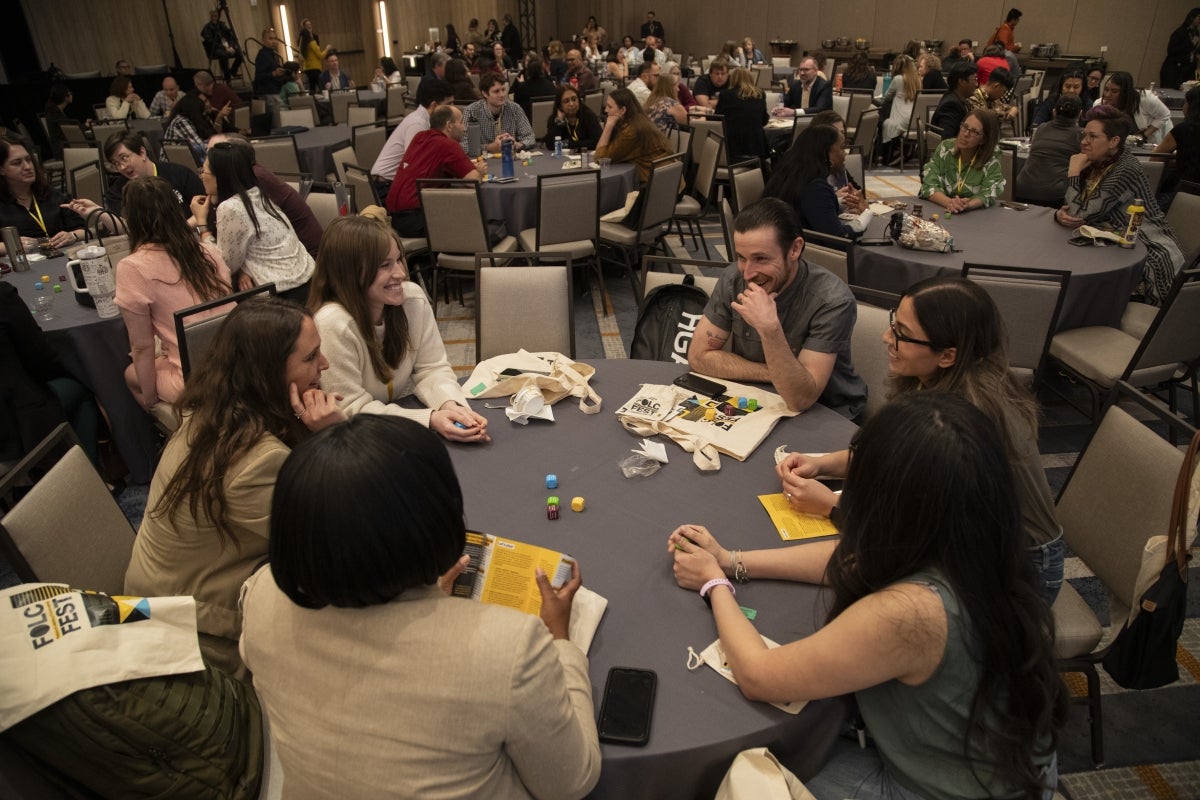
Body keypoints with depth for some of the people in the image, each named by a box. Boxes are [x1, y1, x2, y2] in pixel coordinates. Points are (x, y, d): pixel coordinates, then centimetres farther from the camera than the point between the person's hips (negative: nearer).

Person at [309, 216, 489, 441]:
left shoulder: (414, 298, -9)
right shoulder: (333, 325, -24)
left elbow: (432, 368, -3)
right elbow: (353, 409, -21)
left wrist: (451, 405, -24)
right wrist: (430, 419, -31)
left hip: (406, 408, 5)